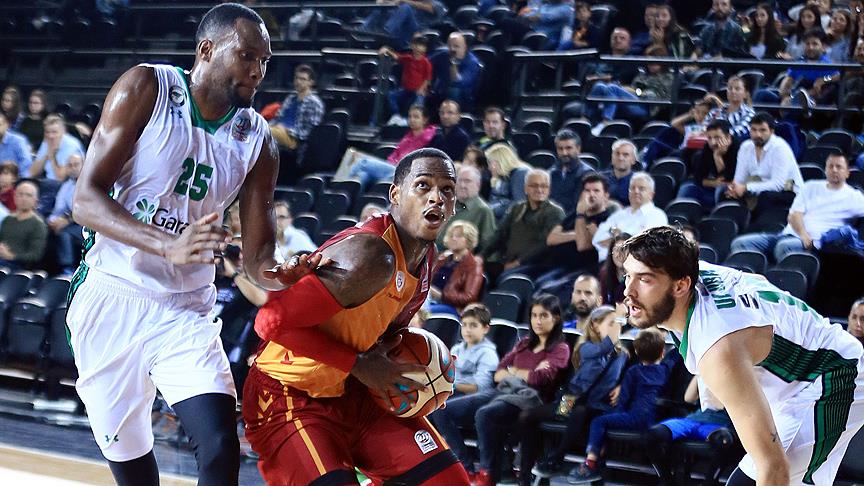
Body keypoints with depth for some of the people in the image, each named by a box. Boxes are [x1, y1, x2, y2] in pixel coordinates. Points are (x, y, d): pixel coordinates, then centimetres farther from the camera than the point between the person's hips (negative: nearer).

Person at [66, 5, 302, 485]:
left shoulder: (258, 139, 1)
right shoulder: (145, 89, -10)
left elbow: (257, 252, 3)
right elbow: (86, 200, -16)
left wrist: (276, 272, -24)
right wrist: (169, 247, -32)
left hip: (186, 310, 2)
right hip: (111, 297, -2)